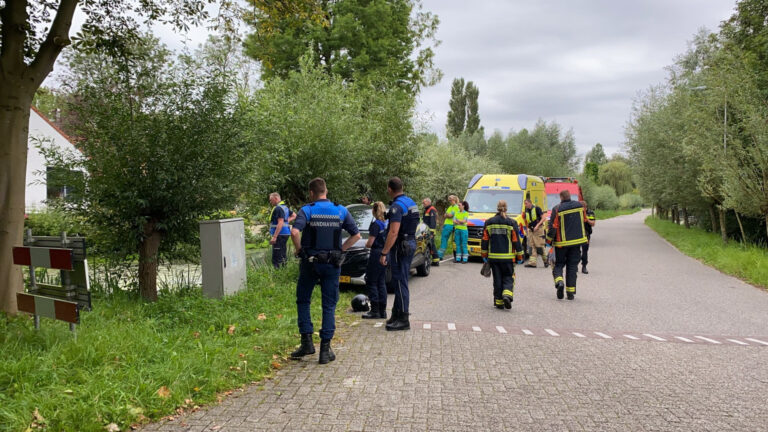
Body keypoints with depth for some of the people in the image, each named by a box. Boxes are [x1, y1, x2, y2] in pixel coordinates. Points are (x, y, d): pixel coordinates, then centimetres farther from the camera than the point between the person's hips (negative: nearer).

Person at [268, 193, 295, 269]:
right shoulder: (285, 207, 16)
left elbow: (280, 223, -24)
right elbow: (294, 215, 25)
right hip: (286, 233, 10)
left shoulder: (278, 208, -15)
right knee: (282, 256, 17)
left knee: (276, 259, -10)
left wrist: (274, 237, -26)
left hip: (280, 234, -10)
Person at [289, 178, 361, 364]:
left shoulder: (307, 210, -5)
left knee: (303, 301, 16)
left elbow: (295, 232, -22)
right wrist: (341, 249, 9)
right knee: (329, 306, 7)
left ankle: (307, 342, 10)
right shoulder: (341, 211, 3)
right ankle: (325, 349, 6)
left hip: (310, 262, -2)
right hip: (332, 264, 2)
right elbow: (356, 235, 3)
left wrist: (299, 249, -6)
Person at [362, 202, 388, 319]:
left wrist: (366, 244, 4)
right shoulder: (387, 223, 7)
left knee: (372, 282, 0)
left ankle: (375, 310, -1)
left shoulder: (376, 224, -14)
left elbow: (370, 243, -16)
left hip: (376, 254, -7)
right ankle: (383, 310, 15)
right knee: (381, 282, 13)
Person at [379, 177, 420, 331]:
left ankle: (403, 320, -2)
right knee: (400, 281, 16)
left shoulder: (397, 206, -18)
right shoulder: (411, 203, 13)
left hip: (400, 247, -10)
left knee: (400, 282, -5)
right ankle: (397, 314, 25)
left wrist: (384, 253, -23)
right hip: (410, 244, 10)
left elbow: (393, 232, -25)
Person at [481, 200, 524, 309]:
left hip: (493, 257, 2)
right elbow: (516, 241, -3)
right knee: (508, 277, 9)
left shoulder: (489, 223, 2)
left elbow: (485, 241, 4)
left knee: (497, 279, 10)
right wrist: (519, 256, 5)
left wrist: (484, 255, 13)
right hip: (508, 257, -2)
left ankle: (499, 301, 10)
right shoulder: (511, 223, -5)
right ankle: (507, 295, -14)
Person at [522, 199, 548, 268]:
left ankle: (546, 261, 8)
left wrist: (537, 226, -18)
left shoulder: (537, 208, -6)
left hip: (538, 229, -6)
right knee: (532, 246, 2)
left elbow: (543, 218, -11)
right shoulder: (526, 211, 13)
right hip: (531, 230, 6)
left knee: (540, 246, -6)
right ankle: (532, 262, 1)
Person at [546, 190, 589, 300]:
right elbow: (584, 221, 14)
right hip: (577, 241, 3)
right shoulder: (579, 205, 2)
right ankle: (571, 292, 9)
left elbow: (553, 226, -13)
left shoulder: (557, 209, -12)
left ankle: (559, 282, -16)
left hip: (562, 242, -3)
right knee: (572, 266, 10)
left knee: (558, 264, 11)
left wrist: (549, 240, 0)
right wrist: (584, 236, 29)